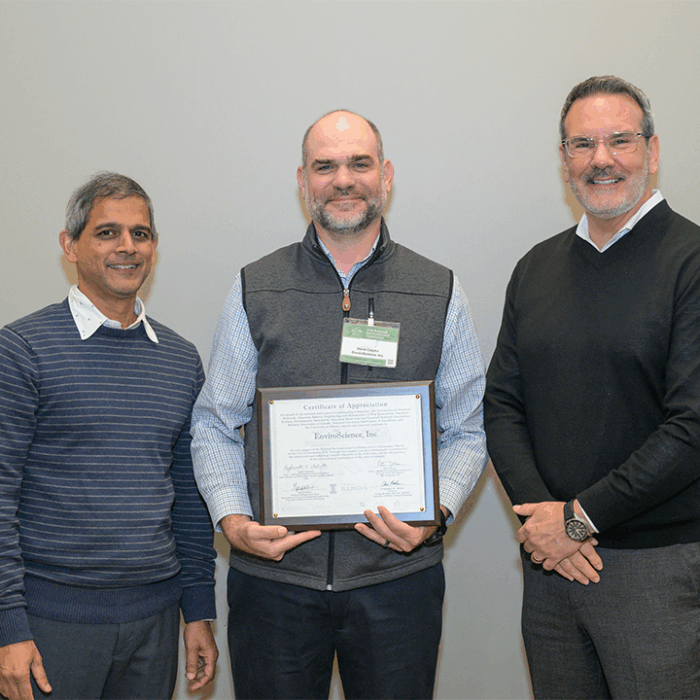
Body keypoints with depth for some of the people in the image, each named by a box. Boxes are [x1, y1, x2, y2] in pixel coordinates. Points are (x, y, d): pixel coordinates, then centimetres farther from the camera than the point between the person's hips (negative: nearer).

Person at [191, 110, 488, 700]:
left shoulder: (441, 294, 5)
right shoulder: (255, 291, 4)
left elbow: (467, 429, 7)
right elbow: (216, 424, 7)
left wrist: (437, 512, -11)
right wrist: (233, 519, -9)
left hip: (397, 574, 0)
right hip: (272, 575, 0)